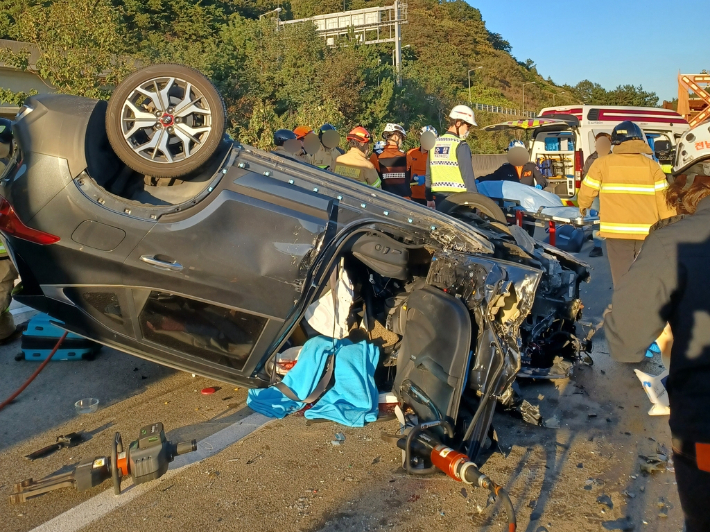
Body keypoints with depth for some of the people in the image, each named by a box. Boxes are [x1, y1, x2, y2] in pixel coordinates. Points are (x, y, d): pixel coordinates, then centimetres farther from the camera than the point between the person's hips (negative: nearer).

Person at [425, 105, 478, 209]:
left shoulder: (434, 144, 12)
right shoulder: (461, 146, -9)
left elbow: (428, 174, 15)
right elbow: (468, 174, -13)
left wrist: (429, 198, 21)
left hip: (440, 196, 7)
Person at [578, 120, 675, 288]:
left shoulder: (602, 163, -3)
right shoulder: (652, 165, 3)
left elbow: (587, 191, 7)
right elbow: (664, 200, 1)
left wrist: (583, 207, 30)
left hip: (617, 231, -2)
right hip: (647, 233, 2)